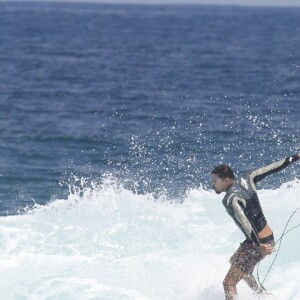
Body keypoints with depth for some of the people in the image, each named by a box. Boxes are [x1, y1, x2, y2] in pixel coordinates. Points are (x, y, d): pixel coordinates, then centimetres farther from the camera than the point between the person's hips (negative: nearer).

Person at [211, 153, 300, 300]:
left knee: (229, 283, -12)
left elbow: (244, 221, -34)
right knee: (235, 261, 35)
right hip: (269, 237, 10)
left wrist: (258, 245, -43)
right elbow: (273, 167, 8)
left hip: (259, 243, -10)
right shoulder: (246, 179, 2)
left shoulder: (231, 199, -22)